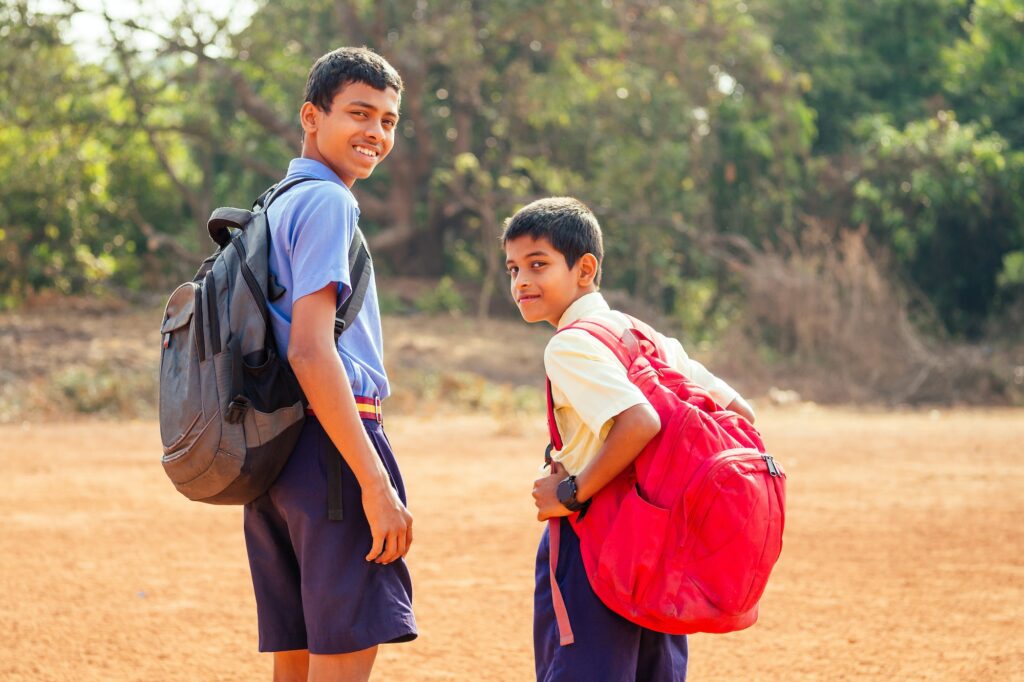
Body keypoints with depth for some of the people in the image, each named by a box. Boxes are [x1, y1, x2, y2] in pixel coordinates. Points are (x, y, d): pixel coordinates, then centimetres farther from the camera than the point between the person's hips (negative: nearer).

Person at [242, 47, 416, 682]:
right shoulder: (327, 202, -8)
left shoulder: (276, 205, 21)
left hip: (272, 455, 10)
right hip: (330, 440, -10)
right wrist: (376, 482, -20)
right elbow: (310, 350, -18)